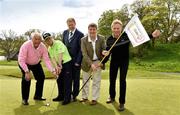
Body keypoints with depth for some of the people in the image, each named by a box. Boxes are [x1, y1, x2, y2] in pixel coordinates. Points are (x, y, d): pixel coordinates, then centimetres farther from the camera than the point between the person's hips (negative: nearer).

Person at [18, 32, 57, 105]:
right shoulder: (26, 46, -34)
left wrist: (52, 70, -35)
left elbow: (46, 59, -24)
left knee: (41, 77, 0)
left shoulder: (43, 47, -23)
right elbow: (21, 60, -36)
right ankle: (25, 99, -3)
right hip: (25, 64, -4)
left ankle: (37, 96, 19)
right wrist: (27, 71, -46)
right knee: (26, 79, -19)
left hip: (36, 64, 5)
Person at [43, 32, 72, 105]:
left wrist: (60, 65, -23)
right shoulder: (49, 49, 8)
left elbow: (60, 55, -22)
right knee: (59, 81, 12)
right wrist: (56, 67, -17)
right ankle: (61, 96, 25)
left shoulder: (59, 43, -16)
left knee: (67, 81, -5)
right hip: (60, 65, 8)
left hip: (67, 63, -8)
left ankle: (67, 98, 0)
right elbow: (52, 59, -1)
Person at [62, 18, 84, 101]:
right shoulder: (65, 33, 7)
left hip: (76, 60, -4)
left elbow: (81, 49, -9)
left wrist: (78, 61, -13)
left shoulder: (80, 34, -8)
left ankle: (74, 95, 21)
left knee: (76, 79, 8)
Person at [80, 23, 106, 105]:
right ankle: (85, 97, 29)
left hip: (97, 62, 0)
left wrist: (101, 62, -20)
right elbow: (84, 54, -20)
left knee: (96, 81, 4)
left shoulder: (101, 38, -13)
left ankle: (94, 98, 16)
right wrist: (91, 64, -29)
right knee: (85, 80, 13)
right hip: (87, 62, 1)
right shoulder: (83, 40, -16)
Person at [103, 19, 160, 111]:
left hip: (124, 61, -2)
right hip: (114, 61, 3)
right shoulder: (109, 40, -11)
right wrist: (106, 54, -31)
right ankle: (112, 97, 36)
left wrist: (152, 35, -37)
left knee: (122, 80, -4)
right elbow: (108, 52, -7)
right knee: (112, 79, 12)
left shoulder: (126, 35, -18)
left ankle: (122, 102, 9)